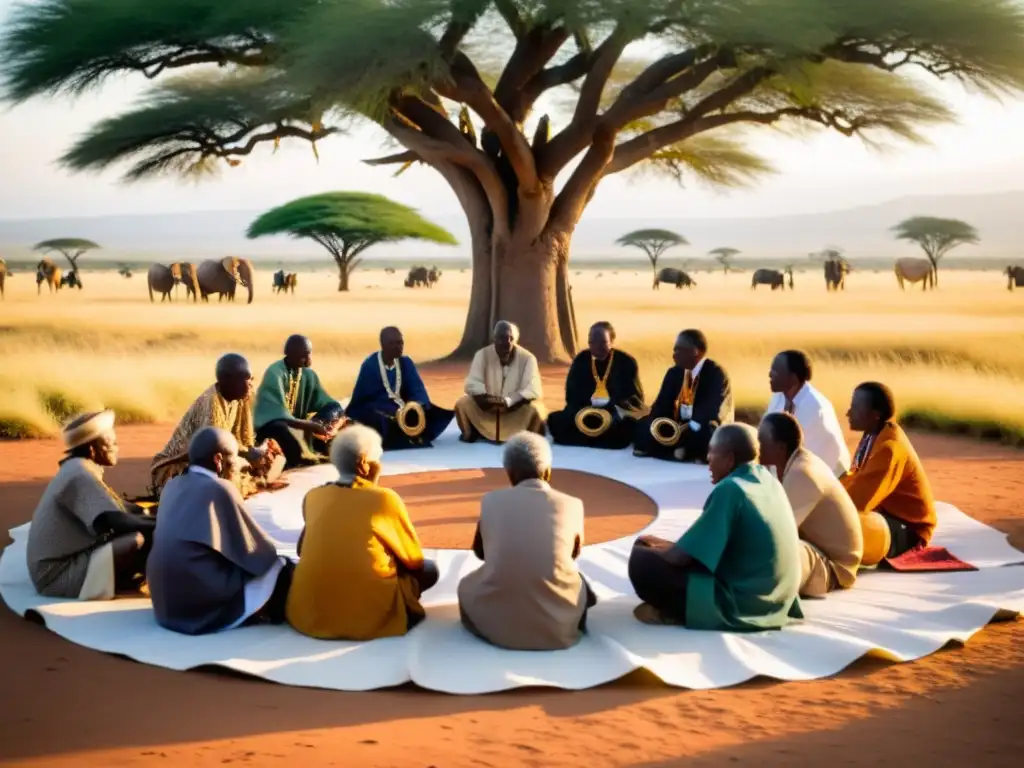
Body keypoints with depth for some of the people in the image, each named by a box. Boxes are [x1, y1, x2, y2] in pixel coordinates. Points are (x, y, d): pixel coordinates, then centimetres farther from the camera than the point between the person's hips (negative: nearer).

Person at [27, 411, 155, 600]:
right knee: (143, 540, -24)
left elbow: (122, 510, 18)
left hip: (66, 563, 10)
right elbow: (115, 522, -26)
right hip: (59, 574, -10)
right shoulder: (79, 474, -18)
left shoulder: (79, 470, 11)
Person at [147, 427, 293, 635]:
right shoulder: (219, 489, -13)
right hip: (203, 609, -8)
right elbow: (262, 552, -7)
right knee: (280, 566, 7)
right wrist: (270, 555, 12)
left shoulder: (173, 486, 8)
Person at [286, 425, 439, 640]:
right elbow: (414, 559, 4)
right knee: (427, 570, 18)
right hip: (367, 617, -3)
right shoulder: (385, 498, -6)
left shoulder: (312, 497, 6)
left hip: (308, 614, 3)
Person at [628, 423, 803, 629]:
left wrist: (655, 547, 4)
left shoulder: (730, 489, -19)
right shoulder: (767, 479, 6)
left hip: (742, 605, -9)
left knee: (641, 561, -9)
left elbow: (681, 556, -17)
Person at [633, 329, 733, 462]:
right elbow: (662, 404, 2)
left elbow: (713, 412, -25)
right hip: (678, 426, 7)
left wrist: (686, 429, -37)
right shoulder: (674, 372, 7)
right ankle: (680, 450, -26)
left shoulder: (716, 374, -14)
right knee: (642, 426, -15)